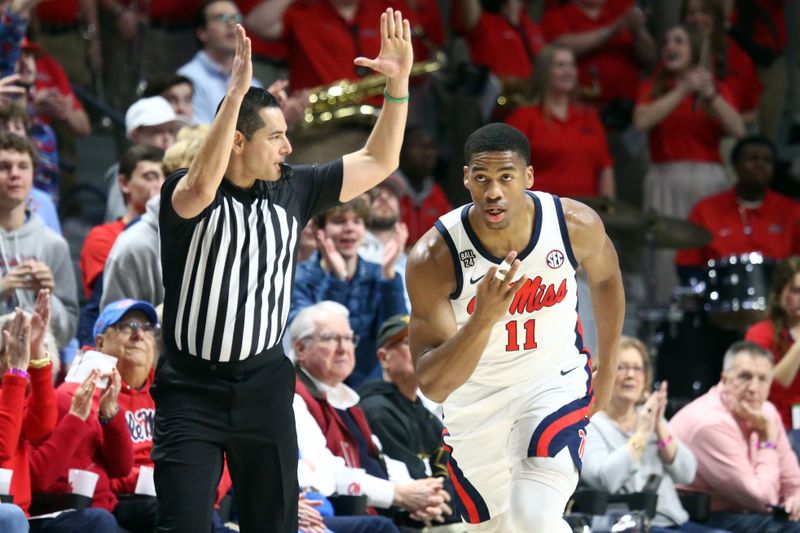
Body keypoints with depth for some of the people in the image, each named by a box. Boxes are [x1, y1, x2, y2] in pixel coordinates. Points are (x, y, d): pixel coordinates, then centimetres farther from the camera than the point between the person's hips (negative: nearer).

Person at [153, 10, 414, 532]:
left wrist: (398, 83, -1)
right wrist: (236, 93, -41)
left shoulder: (292, 190, 5)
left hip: (265, 387, 4)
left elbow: (378, 162, 11)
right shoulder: (183, 192, -10)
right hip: (191, 390, -4)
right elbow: (201, 187, -35)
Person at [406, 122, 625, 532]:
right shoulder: (433, 258, -28)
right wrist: (484, 318, -46)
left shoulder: (576, 225, -21)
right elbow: (433, 385, -30)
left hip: (556, 382, -1)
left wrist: (608, 367, 15)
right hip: (475, 401, 1)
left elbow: (605, 277, 6)